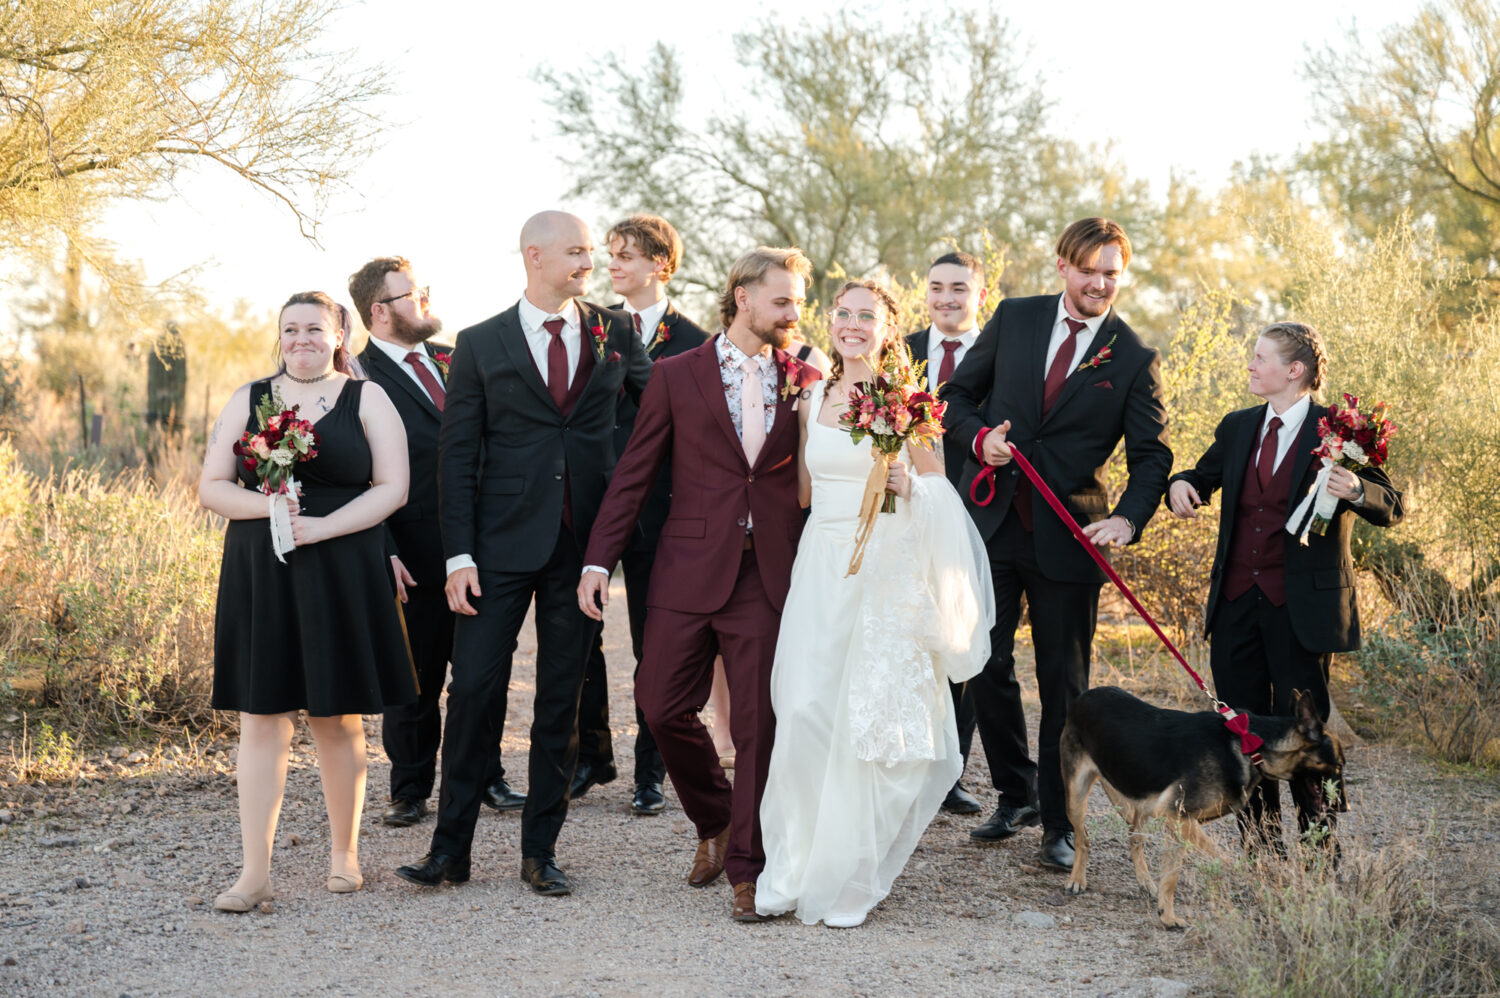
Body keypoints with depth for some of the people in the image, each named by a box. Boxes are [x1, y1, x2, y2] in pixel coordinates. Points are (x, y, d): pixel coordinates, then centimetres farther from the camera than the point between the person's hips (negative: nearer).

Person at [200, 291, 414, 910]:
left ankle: (344, 853, 21)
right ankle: (255, 872, 0)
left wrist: (321, 525, -15)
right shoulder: (249, 401, 10)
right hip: (259, 577, 2)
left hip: (340, 575, -1)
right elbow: (211, 488, 7)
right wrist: (266, 504, -13)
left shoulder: (366, 400, 5)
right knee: (261, 720, -1)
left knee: (337, 719, 6)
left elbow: (392, 488, -3)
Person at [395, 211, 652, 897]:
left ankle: (541, 849, 15)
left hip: (583, 544, 2)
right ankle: (451, 847, 7)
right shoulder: (481, 345, 3)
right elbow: (457, 455, 0)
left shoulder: (615, 333, 8)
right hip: (502, 543, -2)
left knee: (562, 697, 6)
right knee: (474, 688, -4)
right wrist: (458, 555, -7)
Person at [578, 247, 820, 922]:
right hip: (689, 571, 0)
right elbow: (634, 474, 4)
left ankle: (747, 867, 11)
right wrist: (599, 561, -1)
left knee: (759, 724, -1)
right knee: (663, 707, 3)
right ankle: (715, 822, 29)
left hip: (769, 575, 0)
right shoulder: (677, 375, 4)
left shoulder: (803, 380, 7)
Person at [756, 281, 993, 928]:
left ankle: (845, 880, 6)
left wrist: (910, 488, -16)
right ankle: (792, 869, 2)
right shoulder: (812, 400, 12)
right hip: (821, 565, 3)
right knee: (804, 710, -8)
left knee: (871, 718, -4)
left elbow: (941, 492, 3)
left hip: (888, 571, -3)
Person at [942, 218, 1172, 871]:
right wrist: (979, 437, -9)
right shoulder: (1014, 320, 6)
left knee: (1064, 682, 2)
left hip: (1068, 540, -2)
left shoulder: (1135, 360, 0)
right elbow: (958, 394, 13)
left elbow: (1151, 453, -4)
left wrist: (1128, 518, -22)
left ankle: (1059, 822, 14)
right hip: (992, 523, 2)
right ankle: (1016, 795, 27)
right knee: (987, 667, 8)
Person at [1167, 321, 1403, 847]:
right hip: (1236, 602, 6)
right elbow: (1204, 477, 23)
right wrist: (1182, 484, -2)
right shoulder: (1237, 428, 11)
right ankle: (1258, 840, 23)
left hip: (1301, 605, -5)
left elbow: (1392, 507, -8)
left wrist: (1356, 491, -30)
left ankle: (1321, 845, 11)